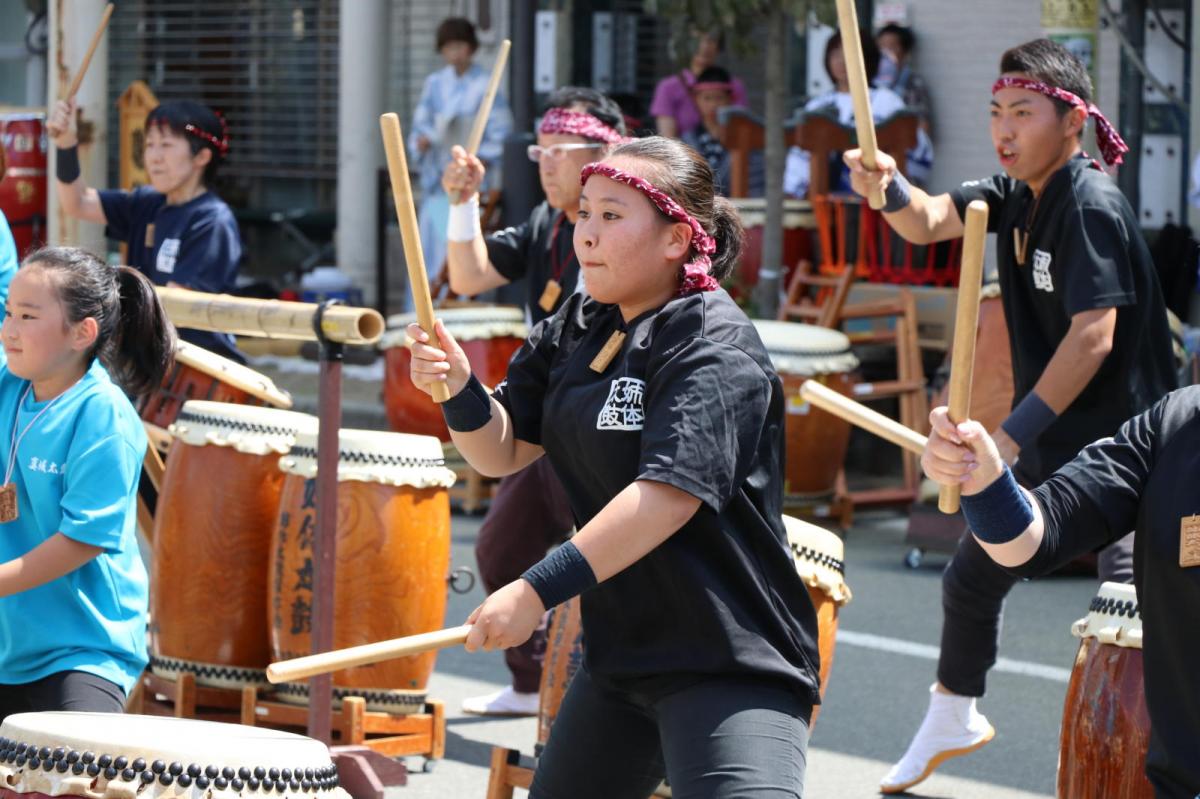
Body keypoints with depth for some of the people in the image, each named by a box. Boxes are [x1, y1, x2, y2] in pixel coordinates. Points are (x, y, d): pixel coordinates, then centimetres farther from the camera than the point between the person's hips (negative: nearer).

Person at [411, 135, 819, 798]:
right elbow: (501, 451, 10)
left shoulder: (716, 348, -17)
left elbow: (671, 490, -28)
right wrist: (458, 387, -12)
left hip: (732, 663, -9)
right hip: (622, 646, 9)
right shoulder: (575, 331, 9)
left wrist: (537, 592, -29)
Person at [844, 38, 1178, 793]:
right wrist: (888, 185, -26)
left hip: (1115, 448, -9)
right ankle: (953, 718, 41)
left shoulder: (1092, 206, -22)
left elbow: (1094, 337, -27)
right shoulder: (1014, 193, 4)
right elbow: (929, 221, -3)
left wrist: (1012, 434, -27)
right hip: (1045, 443, 9)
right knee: (971, 580, 20)